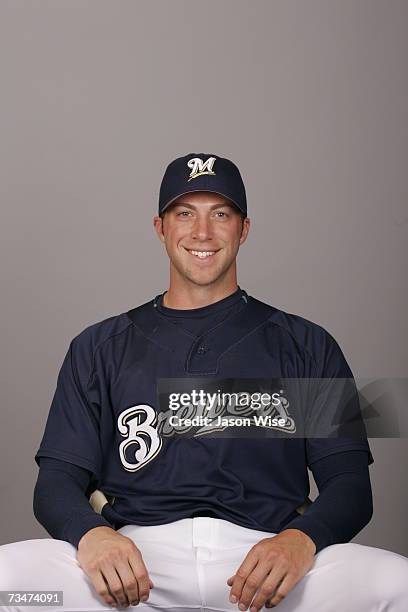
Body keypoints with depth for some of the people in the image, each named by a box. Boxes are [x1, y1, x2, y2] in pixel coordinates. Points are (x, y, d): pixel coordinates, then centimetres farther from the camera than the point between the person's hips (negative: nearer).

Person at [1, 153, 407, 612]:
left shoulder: (306, 346, 17)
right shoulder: (99, 348, 19)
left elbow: (350, 480, 9)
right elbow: (57, 479, 12)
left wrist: (301, 540, -15)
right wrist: (90, 534, -13)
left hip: (267, 556, 0)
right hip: (136, 554, 1)